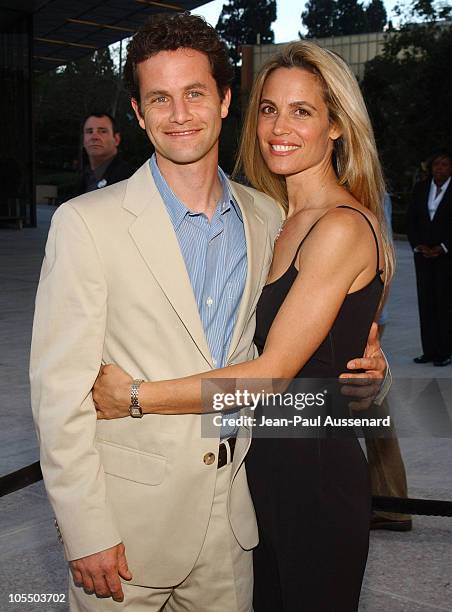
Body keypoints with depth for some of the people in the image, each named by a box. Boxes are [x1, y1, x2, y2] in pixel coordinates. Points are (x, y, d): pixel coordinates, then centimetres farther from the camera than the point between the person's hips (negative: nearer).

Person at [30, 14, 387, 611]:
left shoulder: (266, 218, 3)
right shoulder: (86, 222, -12)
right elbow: (60, 388, -12)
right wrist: (87, 533, -13)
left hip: (232, 515, 4)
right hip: (128, 522, -4)